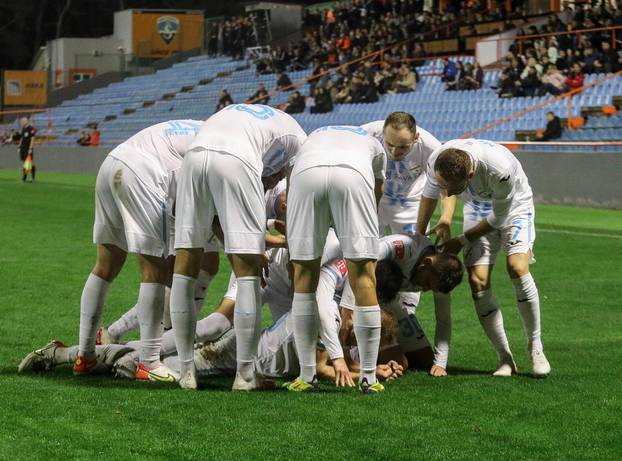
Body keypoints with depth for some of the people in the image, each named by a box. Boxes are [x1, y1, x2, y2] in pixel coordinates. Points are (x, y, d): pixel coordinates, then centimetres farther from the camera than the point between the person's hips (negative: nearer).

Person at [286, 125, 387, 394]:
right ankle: (368, 378, 9)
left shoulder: (312, 137, 44)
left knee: (305, 275, 12)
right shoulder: (373, 144, 41)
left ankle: (307, 376, 14)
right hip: (354, 176, -1)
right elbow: (376, 196, 45)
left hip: (306, 172, 1)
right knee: (363, 277, 6)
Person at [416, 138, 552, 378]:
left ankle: (536, 347, -7)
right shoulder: (436, 162, -29)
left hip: (513, 205, -4)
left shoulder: (500, 169, -42)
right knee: (478, 280, -13)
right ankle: (505, 359, -4)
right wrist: (418, 236, 6)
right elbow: (430, 194, -3)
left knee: (517, 268, -25)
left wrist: (462, 241, -18)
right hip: (478, 206, 4)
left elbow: (498, 217, -24)